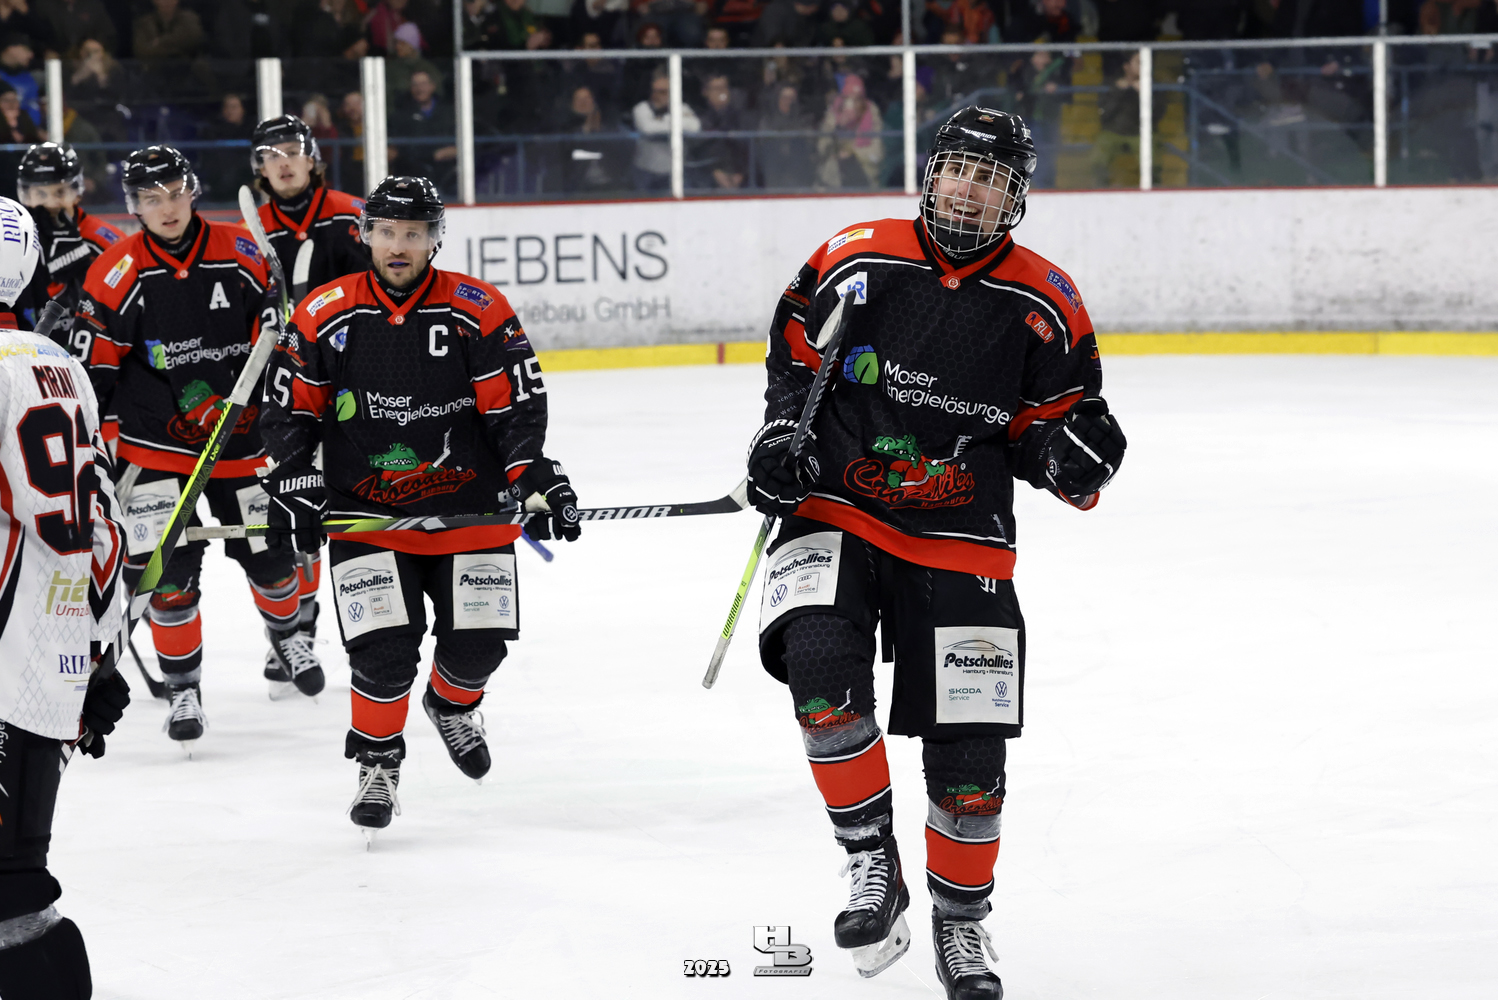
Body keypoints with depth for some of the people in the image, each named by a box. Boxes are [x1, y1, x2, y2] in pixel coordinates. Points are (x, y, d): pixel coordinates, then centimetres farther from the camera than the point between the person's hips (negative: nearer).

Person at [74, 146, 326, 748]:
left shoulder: (241, 256, -4)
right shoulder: (118, 274, -9)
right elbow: (94, 372, -6)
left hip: (241, 441, 2)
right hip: (156, 446, -2)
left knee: (270, 555, 9)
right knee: (169, 571, -8)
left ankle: (286, 635, 41)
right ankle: (183, 687, 9)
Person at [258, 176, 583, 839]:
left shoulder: (478, 311, -7)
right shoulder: (325, 317, -4)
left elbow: (516, 406, -6)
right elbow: (290, 411, 2)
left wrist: (534, 479, -18)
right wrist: (295, 486, -8)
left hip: (468, 508, 1)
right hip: (367, 514, -1)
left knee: (478, 645, 2)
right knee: (385, 649, -13)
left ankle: (452, 705, 38)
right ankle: (378, 761, 11)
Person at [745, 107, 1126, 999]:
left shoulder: (1044, 305, -3)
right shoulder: (858, 260, -3)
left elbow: (1057, 419, 4)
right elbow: (797, 340, 13)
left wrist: (1072, 454, -18)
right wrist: (782, 426, 0)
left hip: (959, 539, 1)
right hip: (835, 512, -1)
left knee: (969, 751, 1)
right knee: (821, 665, -28)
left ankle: (962, 921, 23)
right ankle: (873, 865, -11)